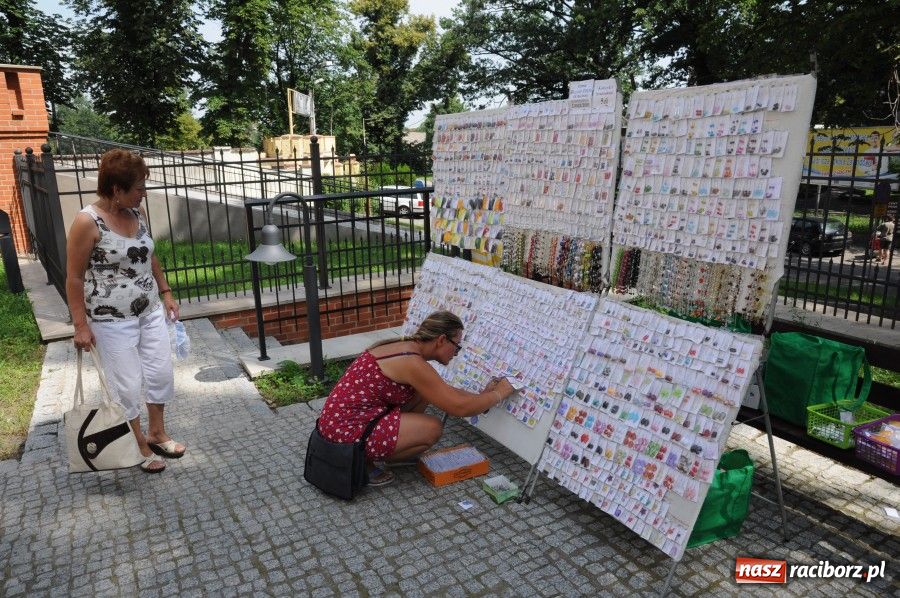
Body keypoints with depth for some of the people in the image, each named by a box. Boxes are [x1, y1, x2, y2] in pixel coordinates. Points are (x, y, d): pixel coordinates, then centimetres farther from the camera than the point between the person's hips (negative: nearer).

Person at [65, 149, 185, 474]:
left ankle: (157, 433, 33)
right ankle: (139, 445, 26)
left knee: (161, 373, 13)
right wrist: (81, 325, -13)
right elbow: (74, 278, -14)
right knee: (127, 384, 5)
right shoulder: (87, 222, -19)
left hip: (150, 311, 7)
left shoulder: (137, 212, 0)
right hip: (112, 320, -6)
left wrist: (166, 293, 14)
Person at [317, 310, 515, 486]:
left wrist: (482, 395, 17)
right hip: (346, 432, -9)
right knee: (433, 428, -7)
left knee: (424, 392, 10)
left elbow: (443, 391, 21)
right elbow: (460, 407, -17)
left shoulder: (405, 347, 7)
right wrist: (499, 394, -2)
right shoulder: (412, 363, -21)